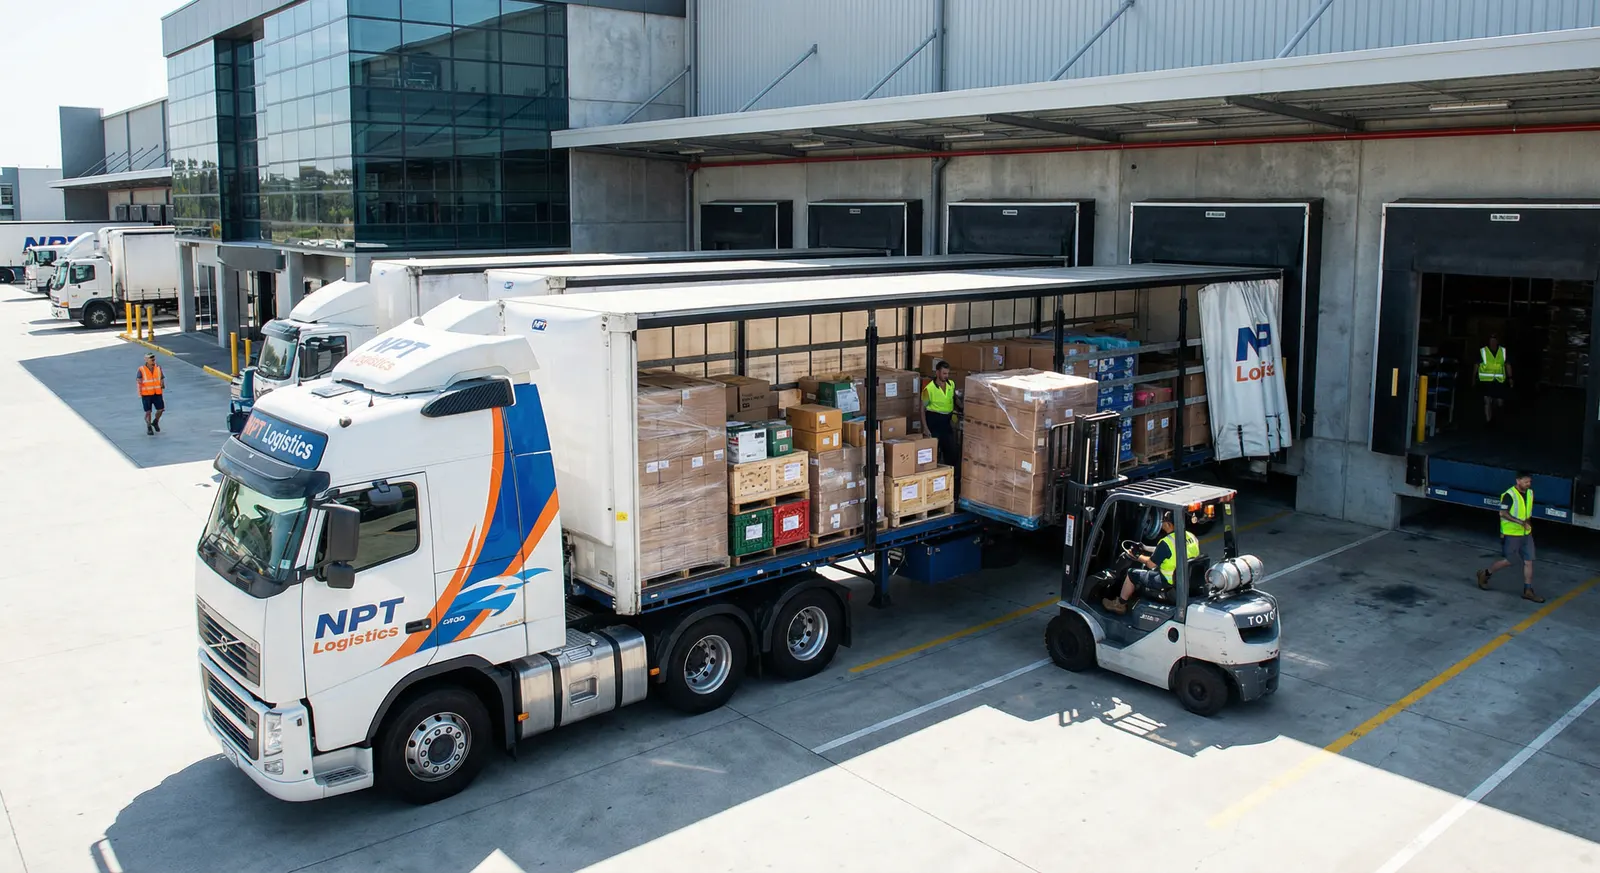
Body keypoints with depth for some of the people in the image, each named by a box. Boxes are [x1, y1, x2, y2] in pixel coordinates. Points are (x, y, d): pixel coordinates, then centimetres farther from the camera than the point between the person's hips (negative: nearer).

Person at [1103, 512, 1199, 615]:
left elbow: (1151, 564, -13)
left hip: (1169, 583, -7)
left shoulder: (1166, 542, -23)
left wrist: (1138, 557, 7)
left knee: (1133, 574, 11)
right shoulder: (1192, 537, -1)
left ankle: (1120, 605, 25)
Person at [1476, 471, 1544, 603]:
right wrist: (1520, 522, -29)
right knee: (1508, 561, 1)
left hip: (1526, 534, 7)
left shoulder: (1530, 493, 6)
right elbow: (1503, 513, -22)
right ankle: (1484, 574, 22)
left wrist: (1528, 522, 12)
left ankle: (1528, 591, 12)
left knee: (1528, 561, 5)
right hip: (1511, 534, -7)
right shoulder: (1509, 495, -18)